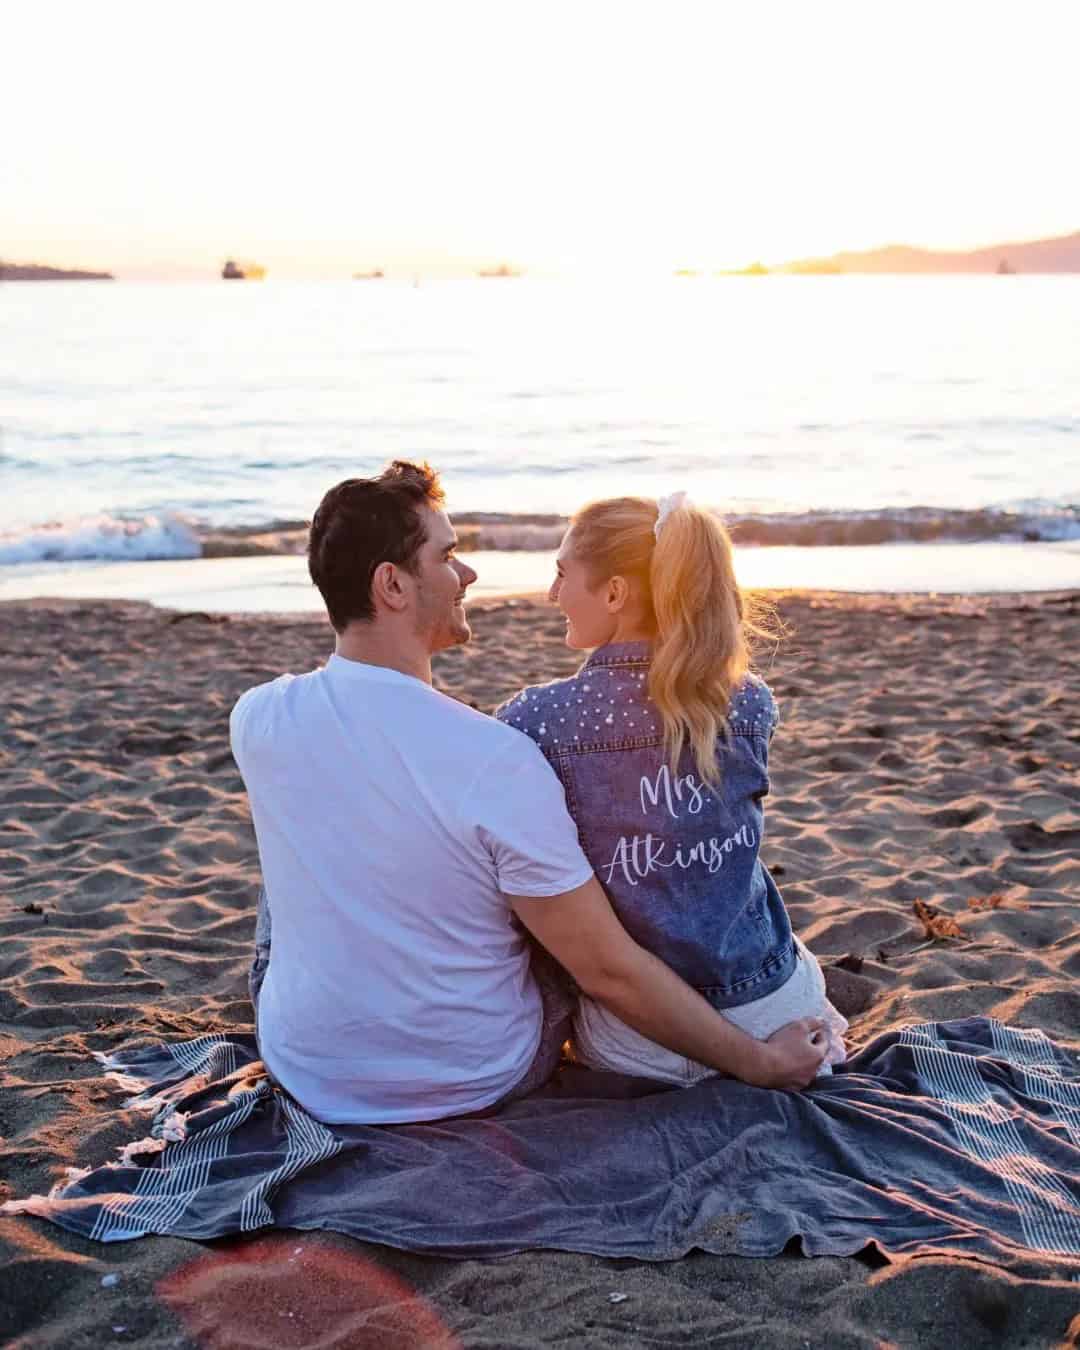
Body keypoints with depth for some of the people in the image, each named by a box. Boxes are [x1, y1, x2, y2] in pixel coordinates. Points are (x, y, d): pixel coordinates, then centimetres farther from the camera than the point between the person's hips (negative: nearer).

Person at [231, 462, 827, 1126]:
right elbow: (611, 973, -24)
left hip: (304, 1072, 3)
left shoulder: (257, 720, -16)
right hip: (476, 1086, -3)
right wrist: (761, 1061, -13)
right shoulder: (499, 760, -29)